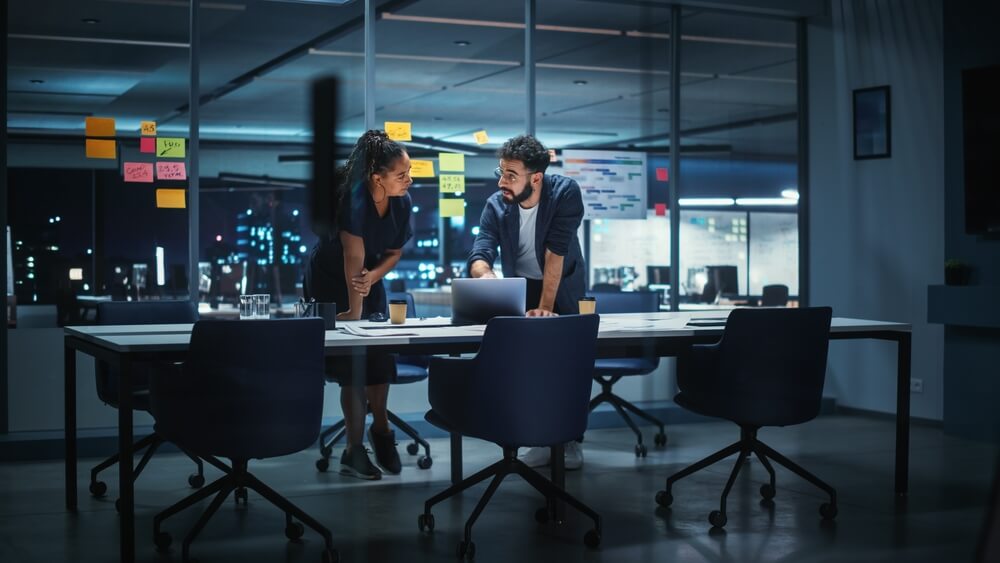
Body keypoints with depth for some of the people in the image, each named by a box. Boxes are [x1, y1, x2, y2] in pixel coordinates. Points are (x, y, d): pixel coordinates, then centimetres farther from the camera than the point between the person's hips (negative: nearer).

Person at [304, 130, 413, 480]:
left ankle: (380, 428, 26)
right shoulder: (355, 198, -31)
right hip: (329, 281, -6)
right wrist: (354, 311, -29)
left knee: (381, 355, 3)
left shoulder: (402, 202, -12)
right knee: (351, 362, -9)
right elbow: (354, 256, -31)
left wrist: (372, 277, -20)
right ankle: (354, 450, -2)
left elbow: (395, 252, -1)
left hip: (369, 279, 6)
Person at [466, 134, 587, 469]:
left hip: (564, 286, -2)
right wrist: (487, 275, -50)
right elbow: (479, 255, -26)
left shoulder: (565, 193, -25)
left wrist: (545, 307, -34)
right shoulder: (496, 205, -18)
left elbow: (555, 253, -29)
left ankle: (569, 440, 11)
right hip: (521, 288, 2)